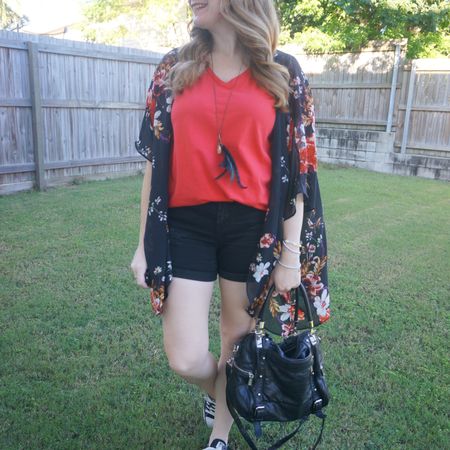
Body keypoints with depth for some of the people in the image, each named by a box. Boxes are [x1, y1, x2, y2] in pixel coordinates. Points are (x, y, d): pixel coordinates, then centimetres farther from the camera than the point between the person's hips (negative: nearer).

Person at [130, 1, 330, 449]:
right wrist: (144, 243, 4)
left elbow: (296, 168, 0)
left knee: (238, 341, 12)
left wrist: (291, 252, -3)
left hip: (252, 227, -1)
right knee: (184, 359, 1)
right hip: (185, 227, 1)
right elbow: (155, 161, 5)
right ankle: (215, 389, 39)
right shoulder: (174, 67, 5)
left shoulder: (283, 72, 1)